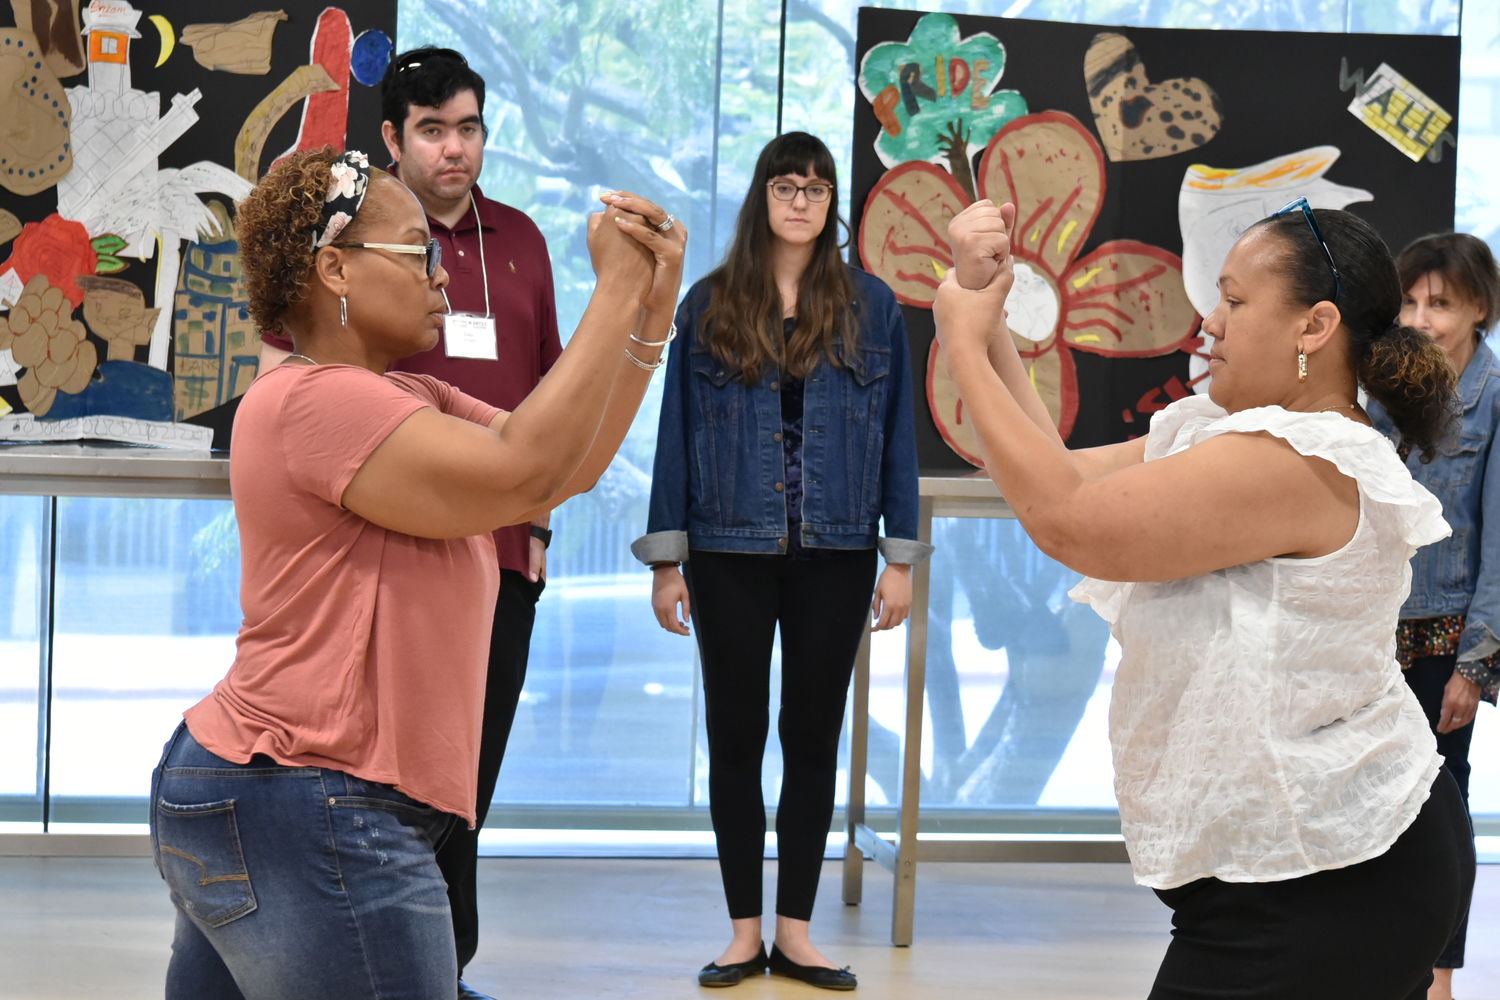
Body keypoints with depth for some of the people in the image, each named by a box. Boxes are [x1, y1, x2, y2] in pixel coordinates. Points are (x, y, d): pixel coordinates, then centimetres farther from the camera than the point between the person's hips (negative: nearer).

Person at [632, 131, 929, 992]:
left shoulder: (871, 307, 3)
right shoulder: (710, 305, 2)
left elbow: (897, 435, 3)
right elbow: (678, 431, 2)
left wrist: (902, 557, -1)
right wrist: (666, 560, -2)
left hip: (834, 556, 0)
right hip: (730, 553, 0)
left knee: (814, 737, 6)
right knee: (736, 736, 6)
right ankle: (745, 931, 15)